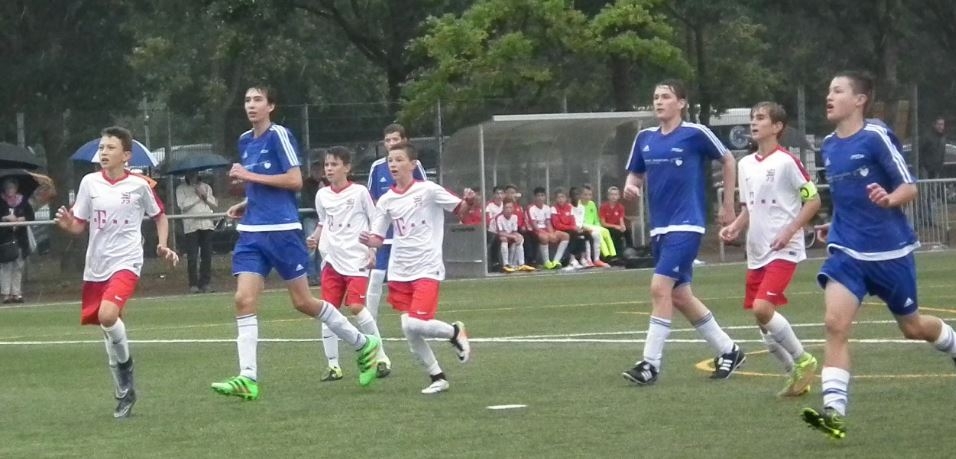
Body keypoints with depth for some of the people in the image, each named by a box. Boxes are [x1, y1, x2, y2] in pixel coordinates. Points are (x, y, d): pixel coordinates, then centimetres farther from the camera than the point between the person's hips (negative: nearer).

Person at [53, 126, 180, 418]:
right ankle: (124, 392, 22)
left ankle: (124, 362, -1)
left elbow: (160, 216, 14)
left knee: (108, 315, -28)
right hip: (95, 266, 4)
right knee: (105, 323, 7)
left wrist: (163, 245, 0)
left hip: (126, 263, -4)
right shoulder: (90, 183, 4)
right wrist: (67, 224, -14)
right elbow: (80, 225, 8)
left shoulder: (139, 185, -2)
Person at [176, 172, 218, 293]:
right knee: (192, 257, -6)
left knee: (207, 256, 1)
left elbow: (215, 205, 12)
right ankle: (193, 285, -2)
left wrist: (205, 196, -3)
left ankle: (205, 283, 8)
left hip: (207, 225, 3)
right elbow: (183, 205, -8)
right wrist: (197, 197, -4)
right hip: (191, 226, -3)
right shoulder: (181, 189, 7)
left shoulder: (206, 187, 19)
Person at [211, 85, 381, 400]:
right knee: (244, 300, -9)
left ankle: (364, 345, 20)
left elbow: (294, 180, -15)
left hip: (282, 230, -7)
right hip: (252, 232, 7)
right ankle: (248, 379, -12)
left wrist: (250, 176, -16)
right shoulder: (245, 141, 15)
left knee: (303, 302, 1)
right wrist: (246, 205, 9)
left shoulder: (279, 135, -8)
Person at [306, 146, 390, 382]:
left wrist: (372, 249, -8)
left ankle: (380, 356, -2)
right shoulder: (322, 195, 9)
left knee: (356, 306, -16)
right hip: (331, 260, 5)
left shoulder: (359, 192, -4)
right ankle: (333, 366, 7)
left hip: (356, 260, -5)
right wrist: (315, 238, 4)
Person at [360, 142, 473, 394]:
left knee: (415, 324, -18)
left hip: (427, 269, -5)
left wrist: (468, 202, -24)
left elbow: (460, 210, -1)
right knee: (408, 330, 0)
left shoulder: (428, 190, -7)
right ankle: (437, 377, 15)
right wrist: (369, 241, -14)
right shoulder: (386, 201, 5)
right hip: (399, 272, 5)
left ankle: (455, 332, 11)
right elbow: (378, 238, 9)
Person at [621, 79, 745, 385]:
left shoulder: (695, 134, -8)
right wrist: (630, 186, -6)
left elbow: (728, 161, 4)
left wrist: (728, 205, 6)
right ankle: (728, 350, 26)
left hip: (686, 225, -7)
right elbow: (635, 174, 18)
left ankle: (651, 363, -14)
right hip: (659, 227, 7)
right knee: (679, 295, 12)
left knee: (660, 288, -17)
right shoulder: (645, 138, 8)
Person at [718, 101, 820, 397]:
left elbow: (813, 200, -8)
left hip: (784, 250, -8)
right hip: (756, 252, 8)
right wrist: (735, 227, 3)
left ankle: (803, 361, -2)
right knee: (761, 317, 5)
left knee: (763, 308, -21)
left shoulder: (786, 161, -9)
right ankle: (795, 374, 19)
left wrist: (790, 231, -16)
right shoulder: (745, 164, 12)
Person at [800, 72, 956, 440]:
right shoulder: (829, 146, 6)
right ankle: (834, 411, -23)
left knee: (911, 327, 13)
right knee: (835, 324, -17)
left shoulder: (876, 138, -13)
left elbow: (910, 188, -13)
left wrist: (888, 199, -31)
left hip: (890, 251, -4)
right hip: (847, 252, 4)